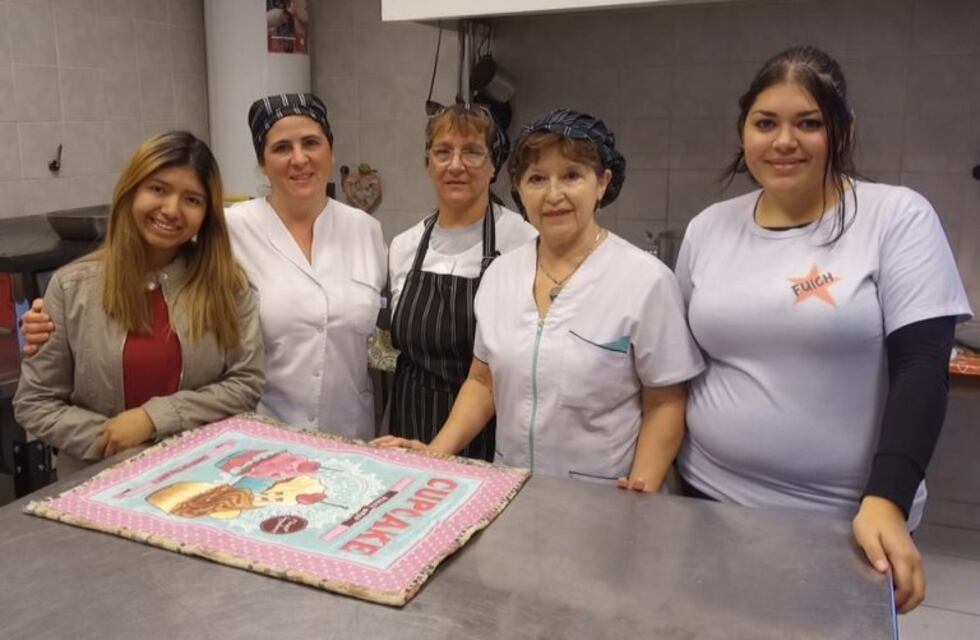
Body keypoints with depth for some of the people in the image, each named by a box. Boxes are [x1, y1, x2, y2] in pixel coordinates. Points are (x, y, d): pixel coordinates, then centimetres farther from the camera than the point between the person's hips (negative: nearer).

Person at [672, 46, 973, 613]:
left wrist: (885, 502, -21)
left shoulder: (898, 218, -8)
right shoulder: (708, 228, 3)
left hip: (845, 520, -3)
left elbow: (921, 370, -12)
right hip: (711, 498, 4)